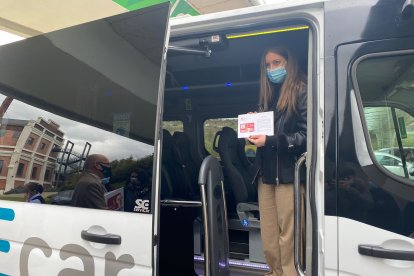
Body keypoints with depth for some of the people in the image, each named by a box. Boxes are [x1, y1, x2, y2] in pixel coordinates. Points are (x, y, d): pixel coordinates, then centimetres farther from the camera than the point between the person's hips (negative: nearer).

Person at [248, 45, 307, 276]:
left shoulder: (301, 92, -1)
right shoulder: (267, 95, 21)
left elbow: (307, 135, -9)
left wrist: (270, 141, -15)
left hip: (288, 173, -6)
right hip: (266, 172, 6)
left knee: (287, 234, -3)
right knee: (269, 235, 9)